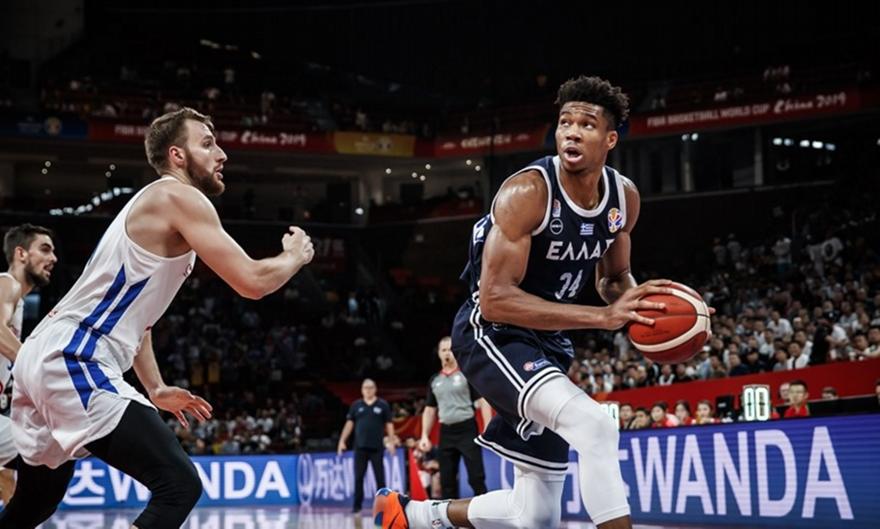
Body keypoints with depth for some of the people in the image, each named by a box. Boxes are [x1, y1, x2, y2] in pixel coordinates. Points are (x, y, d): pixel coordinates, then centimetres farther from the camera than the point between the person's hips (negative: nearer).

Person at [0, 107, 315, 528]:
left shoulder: (152, 206, 24)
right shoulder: (179, 197, -7)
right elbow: (252, 283, -13)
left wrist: (155, 390, 29)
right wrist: (295, 255, 7)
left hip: (43, 355, 11)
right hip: (73, 362, -11)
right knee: (179, 486, -14)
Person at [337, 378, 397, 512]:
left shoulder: (383, 405, 4)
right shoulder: (356, 405, 8)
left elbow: (389, 424, 5)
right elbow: (349, 424, 10)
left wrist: (391, 441, -4)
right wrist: (342, 441, 4)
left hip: (377, 447, -1)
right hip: (360, 447, 2)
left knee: (380, 477, 0)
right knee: (358, 477, 2)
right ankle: (357, 505, 8)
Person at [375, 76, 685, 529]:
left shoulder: (624, 197, -1)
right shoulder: (527, 192, -23)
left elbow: (613, 278, 15)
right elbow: (495, 299, -28)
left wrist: (638, 305, -11)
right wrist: (603, 317, -33)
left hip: (545, 340, 8)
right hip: (491, 334, -8)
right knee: (595, 427, -32)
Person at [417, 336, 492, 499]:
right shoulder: (434, 380, 14)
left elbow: (483, 402, -4)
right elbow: (429, 410, 20)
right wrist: (424, 436, 10)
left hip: (467, 429, -5)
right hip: (446, 432, 5)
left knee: (476, 478, -8)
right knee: (447, 480, 5)